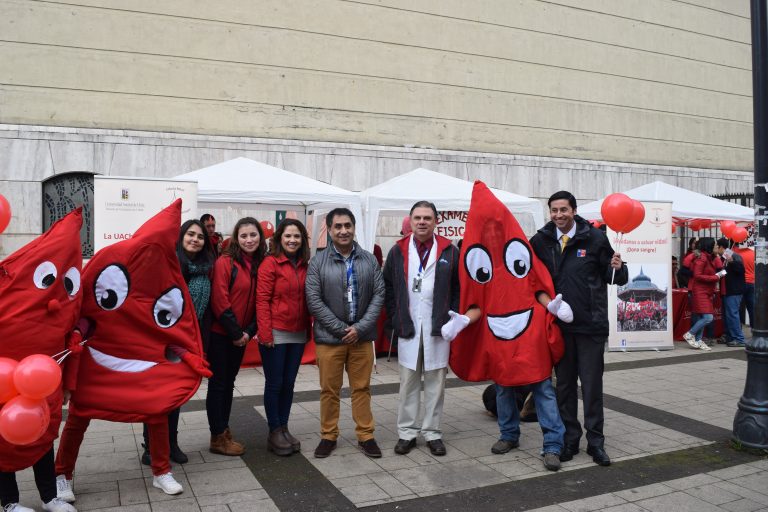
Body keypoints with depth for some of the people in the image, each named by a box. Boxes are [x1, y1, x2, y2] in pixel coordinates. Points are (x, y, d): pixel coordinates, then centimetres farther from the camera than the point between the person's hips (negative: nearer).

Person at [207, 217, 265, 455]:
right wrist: (235, 332, -15)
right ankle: (218, 438, 13)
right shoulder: (225, 262, -12)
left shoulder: (261, 265, 5)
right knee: (218, 383, 4)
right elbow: (219, 301, -17)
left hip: (241, 335, 6)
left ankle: (224, 431, 27)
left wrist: (249, 331, -6)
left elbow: (260, 301, 5)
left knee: (229, 382, 15)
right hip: (221, 334, -6)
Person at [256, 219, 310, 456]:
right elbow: (262, 300, -11)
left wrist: (309, 329, 7)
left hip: (298, 334, 5)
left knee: (289, 383, 13)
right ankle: (274, 433, 18)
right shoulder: (270, 263, -9)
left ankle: (283, 428, 26)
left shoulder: (304, 266, 8)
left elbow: (307, 300, 11)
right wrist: (265, 333, -15)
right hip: (276, 333, -5)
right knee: (275, 383, 5)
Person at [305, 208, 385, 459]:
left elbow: (379, 295, 1)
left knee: (362, 388, 11)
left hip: (362, 336, 2)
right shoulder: (318, 262, -4)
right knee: (329, 390, 9)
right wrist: (341, 329, -11)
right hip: (329, 337, -1)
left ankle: (365, 435, 24)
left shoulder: (369, 260, 3)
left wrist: (360, 328, -9)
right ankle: (328, 436, 24)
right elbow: (314, 300, -8)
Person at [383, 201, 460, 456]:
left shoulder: (450, 251, 1)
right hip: (408, 328, 1)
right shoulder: (398, 251, 4)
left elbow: (459, 288, 4)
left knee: (436, 381, 7)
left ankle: (432, 431, 20)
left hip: (438, 328, 0)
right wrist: (395, 318, 1)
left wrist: (451, 319, -4)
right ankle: (407, 432, 19)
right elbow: (388, 287, 8)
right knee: (408, 381, 8)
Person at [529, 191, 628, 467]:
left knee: (592, 384, 5)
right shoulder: (540, 240, 2)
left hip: (590, 324, -2)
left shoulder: (595, 238, -4)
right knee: (564, 384, 12)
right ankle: (569, 438, 25)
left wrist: (617, 268, -21)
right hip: (559, 325, 2)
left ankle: (595, 441, 18)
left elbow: (613, 277, 0)